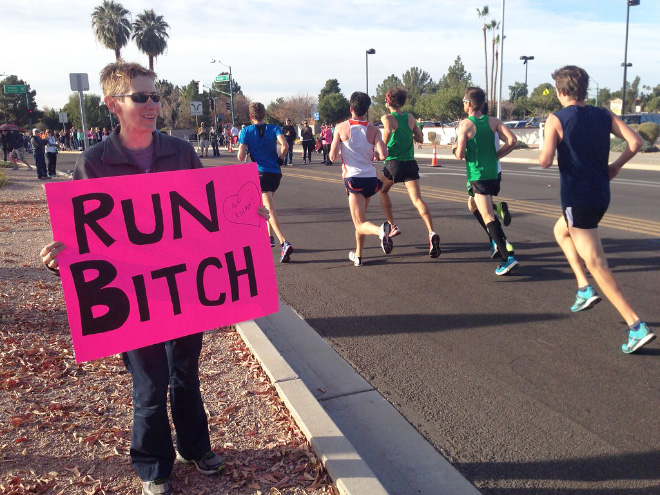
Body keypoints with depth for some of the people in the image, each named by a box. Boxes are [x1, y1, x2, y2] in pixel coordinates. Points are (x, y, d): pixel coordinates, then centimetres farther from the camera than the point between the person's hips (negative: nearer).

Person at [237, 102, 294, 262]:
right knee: (268, 205, 26)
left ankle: (284, 243, -26)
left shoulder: (246, 131, -1)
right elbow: (285, 146, -14)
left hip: (261, 173, -4)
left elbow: (241, 156, -9)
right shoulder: (274, 128, 3)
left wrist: (243, 154, 14)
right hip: (276, 173, 4)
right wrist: (280, 158, 4)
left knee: (270, 210, -11)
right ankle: (270, 236, 31)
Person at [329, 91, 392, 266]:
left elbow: (332, 157, -6)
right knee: (360, 217, 23)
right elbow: (383, 155, -11)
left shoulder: (341, 128, -3)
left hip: (353, 179, -4)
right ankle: (358, 255, 28)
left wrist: (330, 154, 17)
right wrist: (373, 153, 12)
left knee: (360, 224, -5)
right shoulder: (374, 130, 1)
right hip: (371, 178, 4)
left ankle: (380, 230, -37)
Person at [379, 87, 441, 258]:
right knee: (417, 199, -8)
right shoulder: (410, 117, 10)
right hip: (410, 163, 3)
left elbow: (388, 130, -27)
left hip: (393, 163, -3)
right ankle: (432, 233, -29)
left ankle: (392, 226, 23)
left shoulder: (387, 118, -4)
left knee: (383, 191, 25)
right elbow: (420, 138, 17)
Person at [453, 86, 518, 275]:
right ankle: (499, 241, 20)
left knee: (488, 217, -10)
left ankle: (508, 257, -19)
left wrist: (455, 149, 8)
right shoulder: (493, 121, 6)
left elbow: (460, 155, -14)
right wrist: (496, 155, 7)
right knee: (473, 205, 27)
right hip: (494, 174, 7)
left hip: (478, 176, -7)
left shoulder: (465, 124, -9)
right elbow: (512, 140, -5)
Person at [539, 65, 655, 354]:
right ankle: (584, 288, 23)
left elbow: (545, 161, -19)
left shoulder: (556, 120, -10)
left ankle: (637, 327, -7)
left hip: (577, 199, -7)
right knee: (560, 231, 31)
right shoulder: (604, 116, 5)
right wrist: (616, 166, 11)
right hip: (601, 196, 7)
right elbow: (635, 142, -4)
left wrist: (544, 153, 3)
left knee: (597, 266, -4)